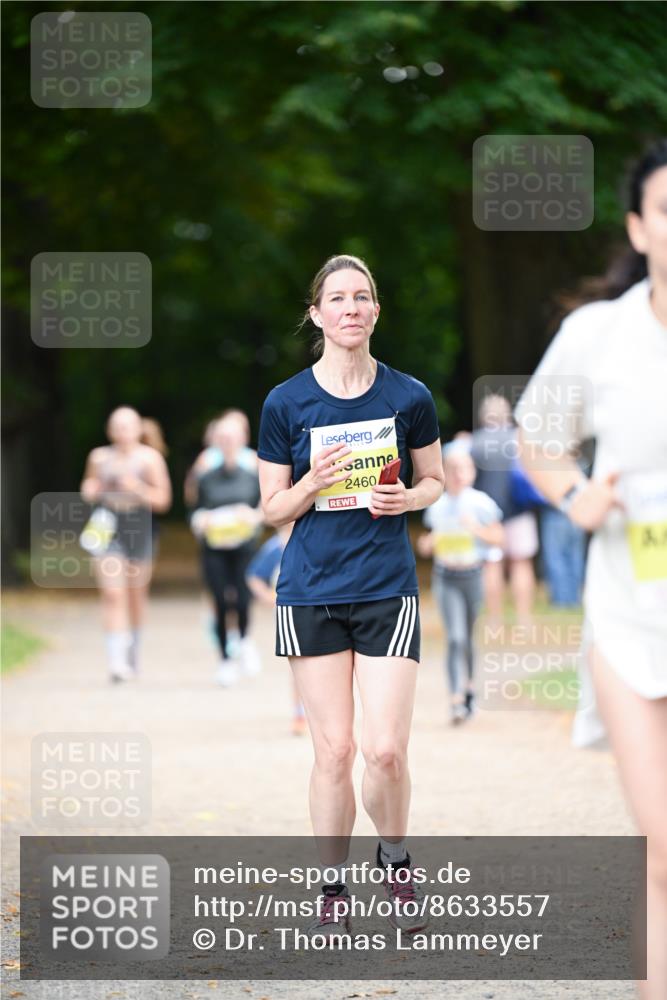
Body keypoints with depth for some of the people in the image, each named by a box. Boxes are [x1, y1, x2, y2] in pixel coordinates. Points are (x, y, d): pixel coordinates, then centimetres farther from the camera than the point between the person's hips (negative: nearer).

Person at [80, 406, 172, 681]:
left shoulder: (150, 458, -1)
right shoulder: (99, 457, 5)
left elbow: (163, 500, -2)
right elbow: (89, 488, 19)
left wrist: (138, 488, -18)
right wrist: (89, 491, -4)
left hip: (139, 530, 0)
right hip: (107, 530, 0)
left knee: (136, 595, 13)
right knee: (112, 594, -13)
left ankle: (133, 654, 36)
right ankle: (116, 660, -18)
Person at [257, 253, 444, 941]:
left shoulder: (408, 396, 1)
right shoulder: (285, 403, 0)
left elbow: (433, 481, 14)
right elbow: (273, 509, 5)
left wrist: (406, 498, -8)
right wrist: (313, 483, -15)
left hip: (387, 588, 0)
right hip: (311, 592, 0)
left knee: (386, 750, -8)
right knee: (333, 750, 0)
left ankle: (394, 859, 20)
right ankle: (332, 889, 16)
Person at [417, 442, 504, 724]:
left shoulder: (481, 502, -2)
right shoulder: (437, 506, 5)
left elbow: (498, 536, -2)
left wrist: (476, 527, -18)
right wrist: (426, 544, -6)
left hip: (472, 574, 0)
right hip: (445, 578, 0)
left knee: (466, 636, 11)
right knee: (455, 637, -12)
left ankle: (469, 686, 34)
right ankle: (457, 700, -17)